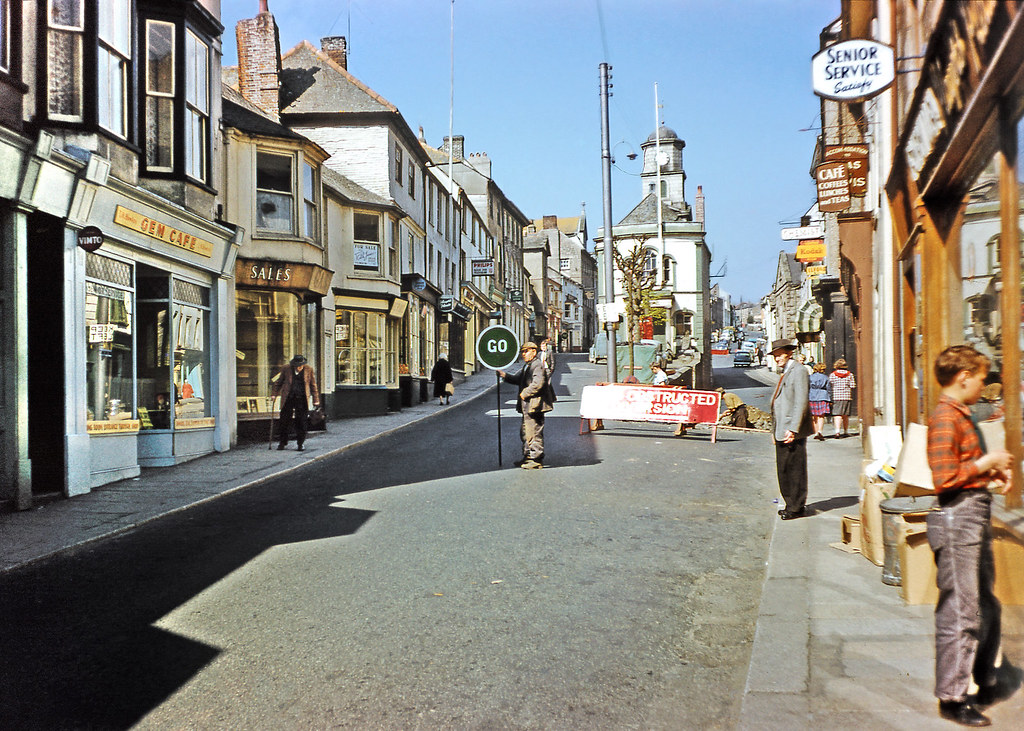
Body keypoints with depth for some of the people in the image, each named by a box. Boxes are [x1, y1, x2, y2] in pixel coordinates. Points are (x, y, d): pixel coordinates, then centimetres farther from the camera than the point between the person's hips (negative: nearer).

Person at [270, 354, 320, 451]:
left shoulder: (309, 369, 1)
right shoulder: (286, 369, 0)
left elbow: (313, 385, 9)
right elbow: (277, 382, 11)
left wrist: (316, 400, 7)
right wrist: (274, 394, 2)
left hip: (302, 399, 0)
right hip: (288, 398, 0)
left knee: (301, 422, -2)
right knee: (285, 421, 0)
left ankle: (300, 443, 8)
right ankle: (282, 442, 12)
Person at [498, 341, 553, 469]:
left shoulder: (537, 365, -14)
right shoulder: (526, 366, 19)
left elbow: (538, 384, -24)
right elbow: (518, 379, 20)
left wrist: (524, 393, -16)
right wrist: (504, 375, 5)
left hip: (535, 406, -11)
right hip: (528, 406, 11)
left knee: (534, 433, -6)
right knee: (525, 433, 17)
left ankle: (536, 460, 1)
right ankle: (528, 457, 28)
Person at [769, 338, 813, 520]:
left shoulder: (798, 371, -10)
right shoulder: (785, 373, 19)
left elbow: (801, 402, -18)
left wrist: (793, 430, -22)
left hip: (793, 432, -10)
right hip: (782, 431, 10)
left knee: (795, 470, -3)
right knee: (784, 470, 13)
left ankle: (797, 508, 5)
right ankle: (791, 504, 23)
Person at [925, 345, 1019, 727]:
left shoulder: (961, 416, 16)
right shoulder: (944, 417, -16)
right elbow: (945, 478, -24)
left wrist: (992, 471, 12)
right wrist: (986, 463, -13)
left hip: (975, 517, 11)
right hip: (957, 519, -11)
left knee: (985, 606, 21)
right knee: (960, 611, -4)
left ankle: (986, 682, 36)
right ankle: (951, 698, 7)